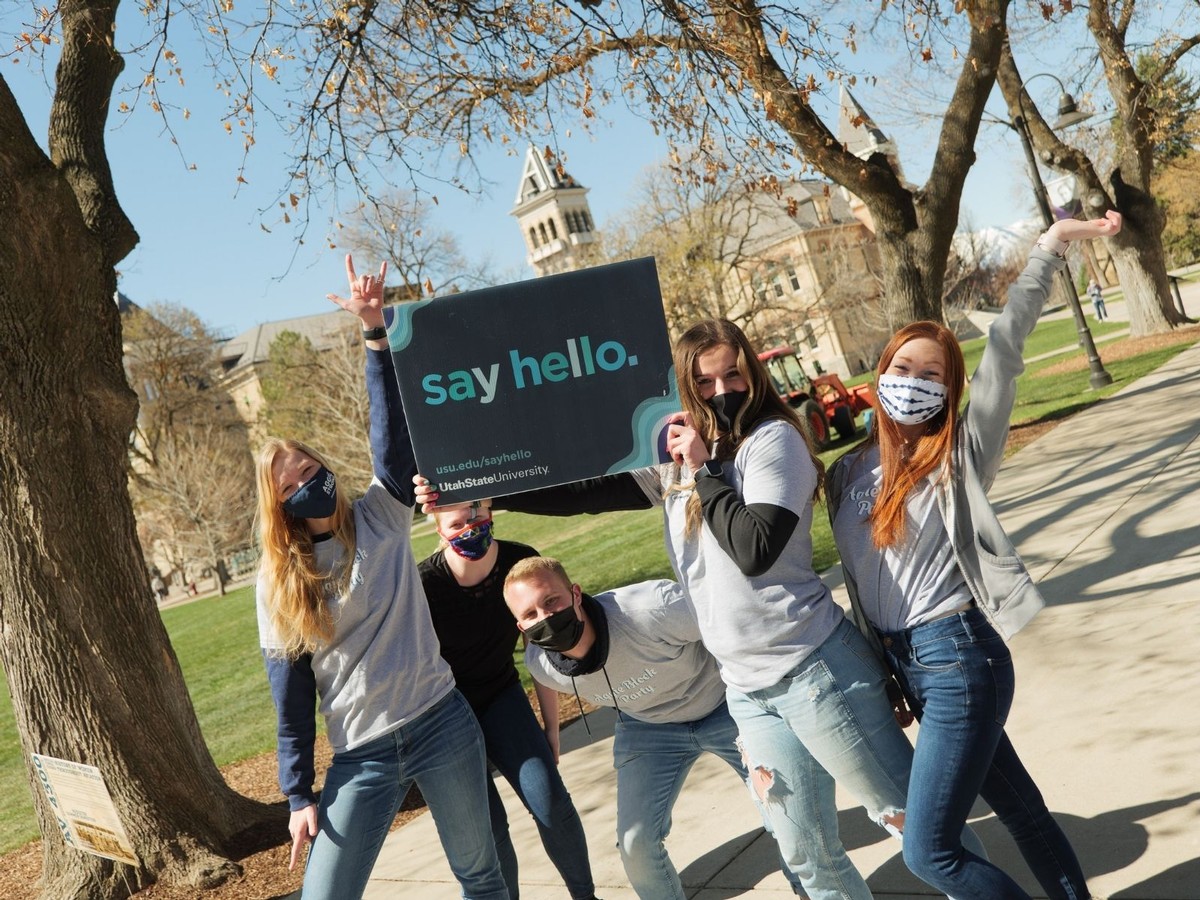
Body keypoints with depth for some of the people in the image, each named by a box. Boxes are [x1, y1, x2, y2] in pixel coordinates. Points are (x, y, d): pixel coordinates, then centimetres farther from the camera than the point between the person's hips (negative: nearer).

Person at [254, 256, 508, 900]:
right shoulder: (278, 583, 1)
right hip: (361, 756, 1)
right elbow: (291, 699, 2)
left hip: (443, 725, -1)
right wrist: (298, 794, 0)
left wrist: (376, 333, -26)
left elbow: (392, 434, -17)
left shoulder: (381, 519, -2)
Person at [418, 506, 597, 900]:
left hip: (499, 695, 2)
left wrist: (551, 727, 4)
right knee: (487, 824, -13)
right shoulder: (424, 583, -25)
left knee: (550, 801, -14)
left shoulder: (521, 562, -15)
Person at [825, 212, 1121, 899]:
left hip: (958, 658, -6)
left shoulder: (961, 454, -8)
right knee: (1020, 808, 20)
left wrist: (1053, 242, -19)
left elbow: (1006, 348, -17)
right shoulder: (849, 472, 6)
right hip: (903, 662, 6)